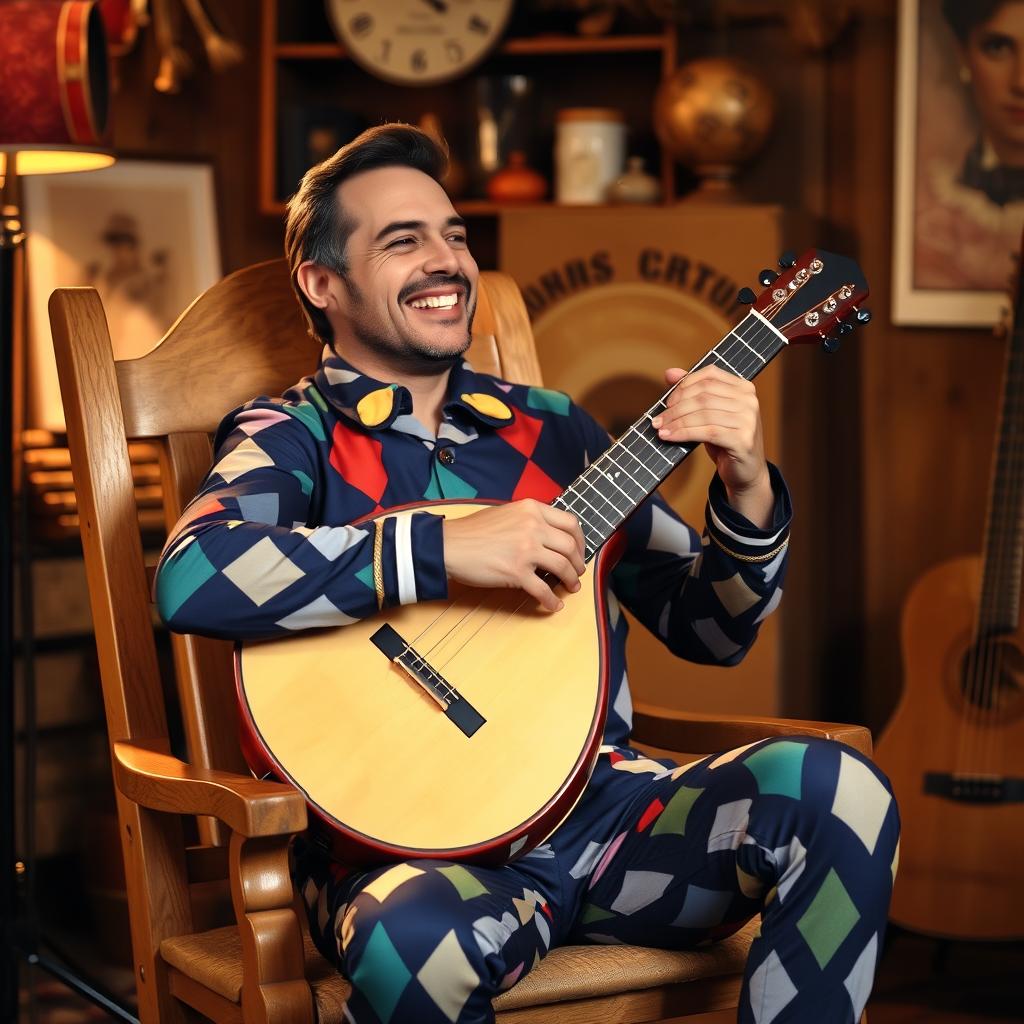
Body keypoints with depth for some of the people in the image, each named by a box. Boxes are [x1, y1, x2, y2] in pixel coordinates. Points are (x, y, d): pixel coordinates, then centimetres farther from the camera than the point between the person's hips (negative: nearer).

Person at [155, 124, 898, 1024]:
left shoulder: (549, 428, 18)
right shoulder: (295, 435, 4)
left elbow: (708, 631, 18)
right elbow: (190, 578, -19)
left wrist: (747, 493, -3)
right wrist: (444, 547, -21)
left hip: (595, 801, 4)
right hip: (410, 837, -4)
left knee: (833, 787, -22)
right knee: (416, 942, -39)